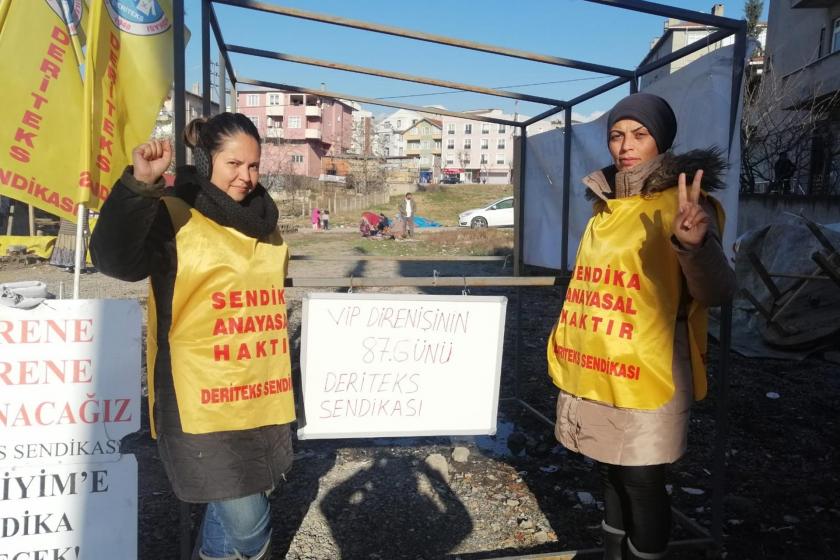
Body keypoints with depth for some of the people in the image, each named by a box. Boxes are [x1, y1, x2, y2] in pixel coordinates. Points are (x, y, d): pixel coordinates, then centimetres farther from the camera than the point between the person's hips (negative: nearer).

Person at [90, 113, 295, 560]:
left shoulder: (262, 223, 11)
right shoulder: (175, 214, -8)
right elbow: (114, 260, -25)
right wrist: (140, 185, -37)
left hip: (261, 398, 6)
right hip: (204, 399, -6)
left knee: (234, 504, 20)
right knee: (247, 522, -3)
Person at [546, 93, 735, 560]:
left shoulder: (682, 202, -11)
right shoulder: (607, 203, 10)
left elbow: (716, 291, -24)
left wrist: (695, 245, -45)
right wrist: (569, 353, 18)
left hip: (644, 376, -7)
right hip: (595, 372, 7)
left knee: (642, 486, 5)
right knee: (612, 477, 20)